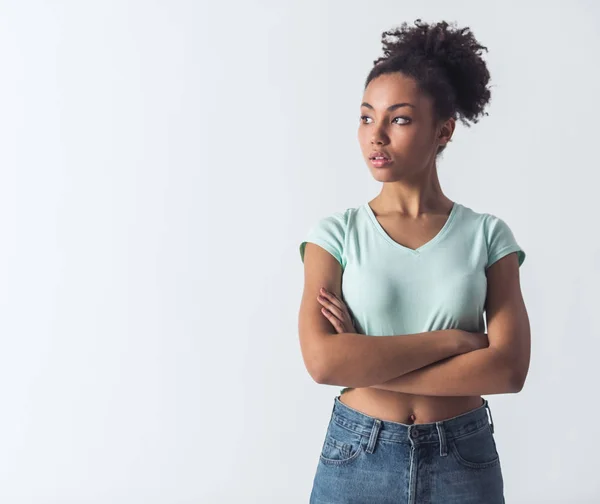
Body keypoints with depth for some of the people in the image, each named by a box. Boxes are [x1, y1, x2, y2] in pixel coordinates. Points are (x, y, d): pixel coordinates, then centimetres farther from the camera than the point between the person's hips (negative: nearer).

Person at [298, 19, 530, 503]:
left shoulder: (487, 234, -3)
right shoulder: (336, 233, -4)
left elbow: (509, 367, -13)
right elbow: (323, 359, -17)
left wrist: (364, 362, -15)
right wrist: (453, 339, -15)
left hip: (464, 459, 1)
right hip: (357, 459, 0)